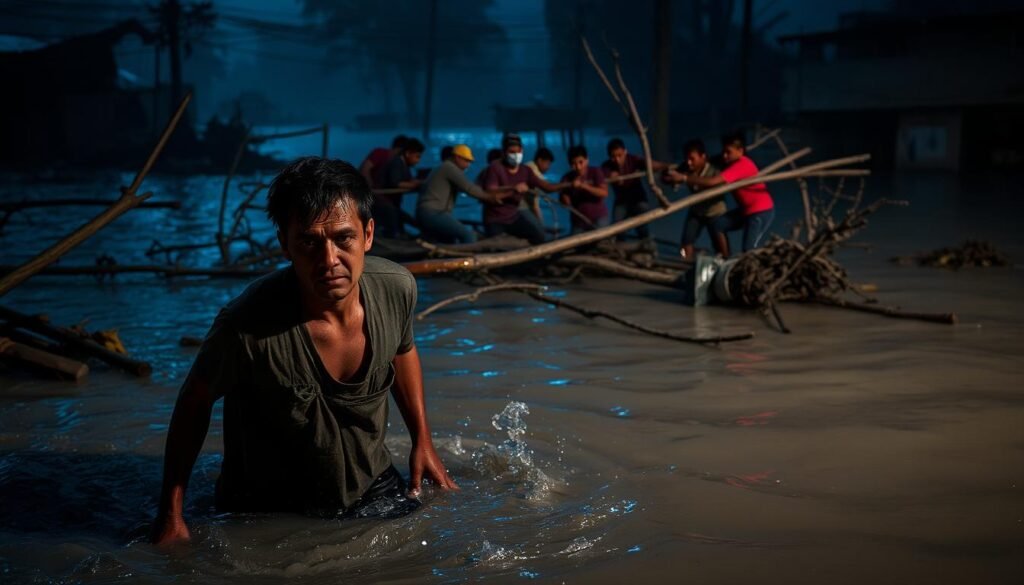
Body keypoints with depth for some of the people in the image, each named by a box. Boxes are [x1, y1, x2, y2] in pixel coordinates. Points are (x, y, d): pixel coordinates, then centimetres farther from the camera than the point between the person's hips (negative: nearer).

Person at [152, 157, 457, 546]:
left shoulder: (396, 288, -19)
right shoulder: (248, 327, -34)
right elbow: (196, 401, -15)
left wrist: (422, 440, 10)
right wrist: (171, 514, -10)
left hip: (375, 486, 4)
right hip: (274, 511, -3)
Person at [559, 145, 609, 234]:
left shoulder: (595, 172, -8)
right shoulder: (567, 178, -2)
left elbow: (604, 193, -20)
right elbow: (566, 203, -2)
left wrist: (583, 186, -29)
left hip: (599, 218, -3)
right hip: (578, 221, 3)